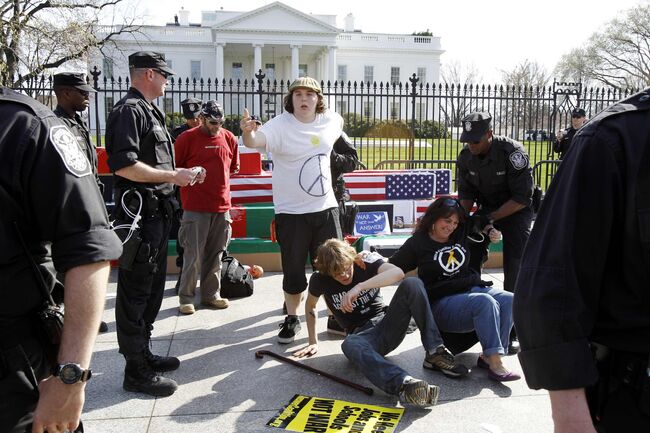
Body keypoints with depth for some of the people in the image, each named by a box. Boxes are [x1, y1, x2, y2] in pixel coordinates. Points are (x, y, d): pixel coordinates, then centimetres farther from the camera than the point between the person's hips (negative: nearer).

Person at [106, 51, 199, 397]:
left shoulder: (148, 111, 19)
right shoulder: (129, 111, -12)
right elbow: (123, 165, -23)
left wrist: (182, 174, 13)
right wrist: (172, 176, -18)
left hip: (156, 211, 11)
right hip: (138, 211, -11)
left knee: (152, 287, 17)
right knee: (135, 291, -3)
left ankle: (143, 353, 31)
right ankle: (136, 371, 6)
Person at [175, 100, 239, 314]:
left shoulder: (229, 138, 9)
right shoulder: (187, 138, -4)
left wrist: (217, 179, 12)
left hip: (222, 206, 5)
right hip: (195, 207, -4)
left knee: (215, 255, 11)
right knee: (193, 255, -1)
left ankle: (211, 294, 22)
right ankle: (186, 297, 11)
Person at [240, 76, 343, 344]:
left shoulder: (330, 121, 1)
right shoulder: (280, 125, -13)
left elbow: (339, 124, 27)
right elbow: (255, 141, -33)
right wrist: (248, 132, -53)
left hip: (326, 208, 3)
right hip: (291, 212, -3)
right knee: (293, 270, 6)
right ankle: (292, 318, 26)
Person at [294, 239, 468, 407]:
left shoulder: (367, 264, -4)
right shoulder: (320, 280, -1)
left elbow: (398, 272, -25)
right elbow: (310, 306, 19)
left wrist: (359, 287, -33)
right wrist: (313, 342, 16)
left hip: (388, 326, 1)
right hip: (363, 335, -1)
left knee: (412, 284, -23)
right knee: (349, 345, -40)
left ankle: (435, 353, -25)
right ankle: (404, 384, -65)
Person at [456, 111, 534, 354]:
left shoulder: (512, 152, -26)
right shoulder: (466, 157, -10)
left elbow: (522, 198, -24)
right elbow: (466, 193, 2)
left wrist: (490, 218, -28)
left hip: (516, 210, -5)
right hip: (487, 208, 5)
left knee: (514, 270, -11)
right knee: (469, 260, -4)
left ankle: (512, 331, -2)